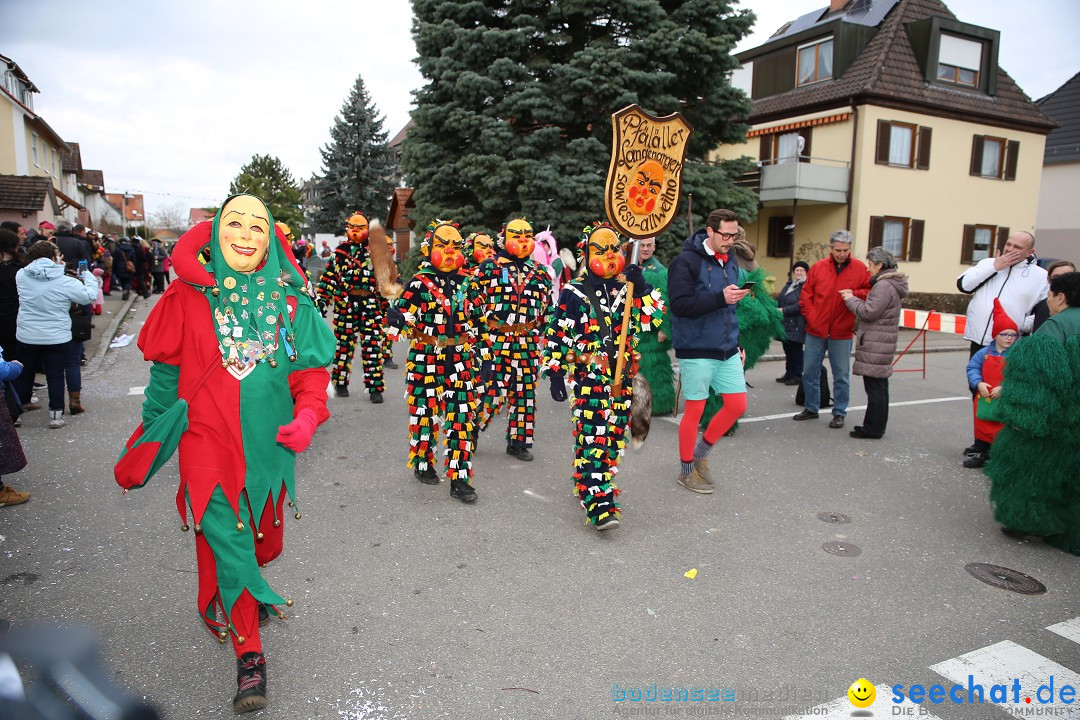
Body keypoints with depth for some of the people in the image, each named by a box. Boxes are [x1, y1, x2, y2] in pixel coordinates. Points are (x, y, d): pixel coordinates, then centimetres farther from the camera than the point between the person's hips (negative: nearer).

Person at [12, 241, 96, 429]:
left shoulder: (21, 276, -4)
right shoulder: (65, 282, -15)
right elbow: (90, 296, -7)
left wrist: (56, 267, 14)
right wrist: (88, 276, 8)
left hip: (26, 337, 3)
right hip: (57, 337, -3)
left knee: (23, 375, 17)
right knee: (55, 376, 7)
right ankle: (56, 414, 11)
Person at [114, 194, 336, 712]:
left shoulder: (290, 298, -1)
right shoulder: (190, 296, -4)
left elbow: (311, 366, 1)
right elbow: (165, 373, 2)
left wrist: (308, 414, -18)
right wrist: (141, 450, 6)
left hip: (269, 442, 3)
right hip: (209, 442, -3)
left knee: (262, 541, 17)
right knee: (228, 542, -2)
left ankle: (226, 604, 49)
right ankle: (249, 656, 14)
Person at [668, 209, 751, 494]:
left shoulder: (731, 261, 11)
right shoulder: (686, 262, -13)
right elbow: (680, 305, -22)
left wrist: (737, 342, 18)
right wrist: (721, 298, -27)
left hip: (727, 350, 7)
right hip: (696, 350, -7)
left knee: (737, 405, 7)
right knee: (695, 409, 2)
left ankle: (701, 451, 28)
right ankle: (687, 470, 20)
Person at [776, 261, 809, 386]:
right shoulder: (789, 285, 18)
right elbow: (779, 299, 19)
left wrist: (783, 310, -18)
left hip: (797, 326, -7)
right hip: (785, 324, 7)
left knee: (796, 350, -1)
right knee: (788, 350, 13)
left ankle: (798, 376, 7)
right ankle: (789, 373, 23)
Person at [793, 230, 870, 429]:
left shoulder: (860, 269, -2)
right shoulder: (818, 267, 2)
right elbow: (805, 296, 4)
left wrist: (854, 294, -18)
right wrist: (812, 317, -5)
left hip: (842, 333, -2)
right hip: (816, 331, 2)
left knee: (841, 376, 5)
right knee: (809, 372, 10)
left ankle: (839, 413, 18)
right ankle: (811, 408, 25)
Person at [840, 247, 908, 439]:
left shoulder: (884, 286, -16)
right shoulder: (891, 284, 17)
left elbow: (868, 312, -19)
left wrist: (851, 299, -5)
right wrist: (853, 297, 8)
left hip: (875, 345, -11)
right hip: (882, 344, 11)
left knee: (874, 387, -6)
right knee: (879, 386, 15)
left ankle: (873, 429, -1)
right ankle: (877, 426, 24)